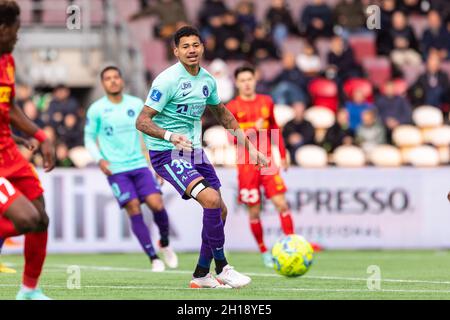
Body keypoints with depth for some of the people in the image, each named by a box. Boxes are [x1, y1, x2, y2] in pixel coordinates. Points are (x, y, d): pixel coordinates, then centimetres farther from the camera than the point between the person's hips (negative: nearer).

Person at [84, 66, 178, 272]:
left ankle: (165, 244, 14)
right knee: (134, 209, -12)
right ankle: (153, 258, -5)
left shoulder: (136, 105, 7)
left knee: (156, 204, -13)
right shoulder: (96, 110, 0)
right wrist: (99, 160, -10)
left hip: (139, 164, 2)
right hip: (116, 169, -2)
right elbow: (89, 139, 7)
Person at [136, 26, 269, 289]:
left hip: (195, 152, 8)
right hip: (168, 155, -8)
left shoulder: (207, 79, 6)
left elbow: (222, 113, 24)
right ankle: (222, 268, -12)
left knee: (220, 210, 8)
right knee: (211, 199, -24)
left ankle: (202, 275, 20)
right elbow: (142, 121, -18)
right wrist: (169, 135, -36)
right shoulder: (167, 80, -16)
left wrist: (250, 146, 22)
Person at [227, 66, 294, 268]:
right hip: (247, 165, -2)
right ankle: (264, 253, 13)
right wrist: (253, 129, -24)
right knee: (254, 211, 1)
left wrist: (282, 156, 19)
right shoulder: (233, 107, -2)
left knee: (281, 204, -8)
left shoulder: (266, 102, 10)